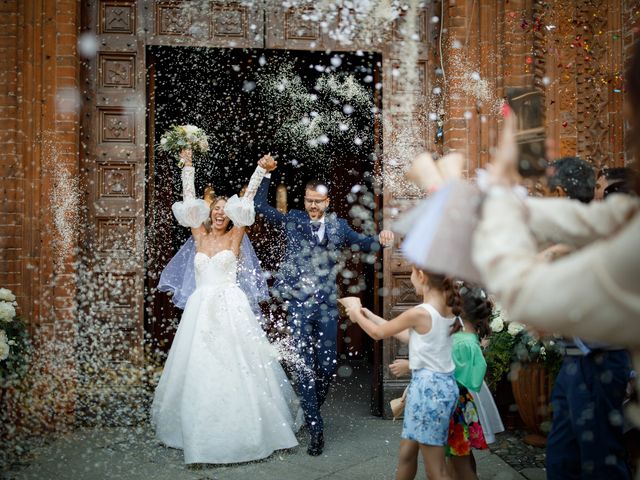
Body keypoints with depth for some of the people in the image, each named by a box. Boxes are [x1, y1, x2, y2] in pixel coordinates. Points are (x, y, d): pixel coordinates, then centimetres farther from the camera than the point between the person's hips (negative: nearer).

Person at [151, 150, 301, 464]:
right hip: (201, 309, 3)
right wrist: (187, 166, 12)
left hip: (230, 308, -3)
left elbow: (247, 200, 0)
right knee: (199, 369, 5)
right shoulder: (200, 235, 13)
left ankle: (241, 430, 7)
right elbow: (189, 199, 13)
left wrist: (261, 170, -2)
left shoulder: (234, 236, 4)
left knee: (237, 368, -4)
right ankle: (202, 433, 18)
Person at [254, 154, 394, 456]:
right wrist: (264, 173, 0)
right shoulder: (292, 221, 6)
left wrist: (381, 240, -18)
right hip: (299, 305, -1)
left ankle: (313, 408, 34)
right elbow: (260, 206, 6)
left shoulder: (338, 225, 8)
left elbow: (362, 243, 2)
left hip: (327, 306, 1)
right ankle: (316, 428, 6)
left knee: (327, 365, 7)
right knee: (304, 366, -1)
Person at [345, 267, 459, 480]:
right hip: (441, 383, 9)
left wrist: (357, 315, 14)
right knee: (406, 454, 22)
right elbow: (410, 337, 16)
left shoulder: (420, 313, -20)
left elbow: (378, 333, -5)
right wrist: (371, 316, 21)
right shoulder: (447, 310, 4)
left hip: (428, 386, -9)